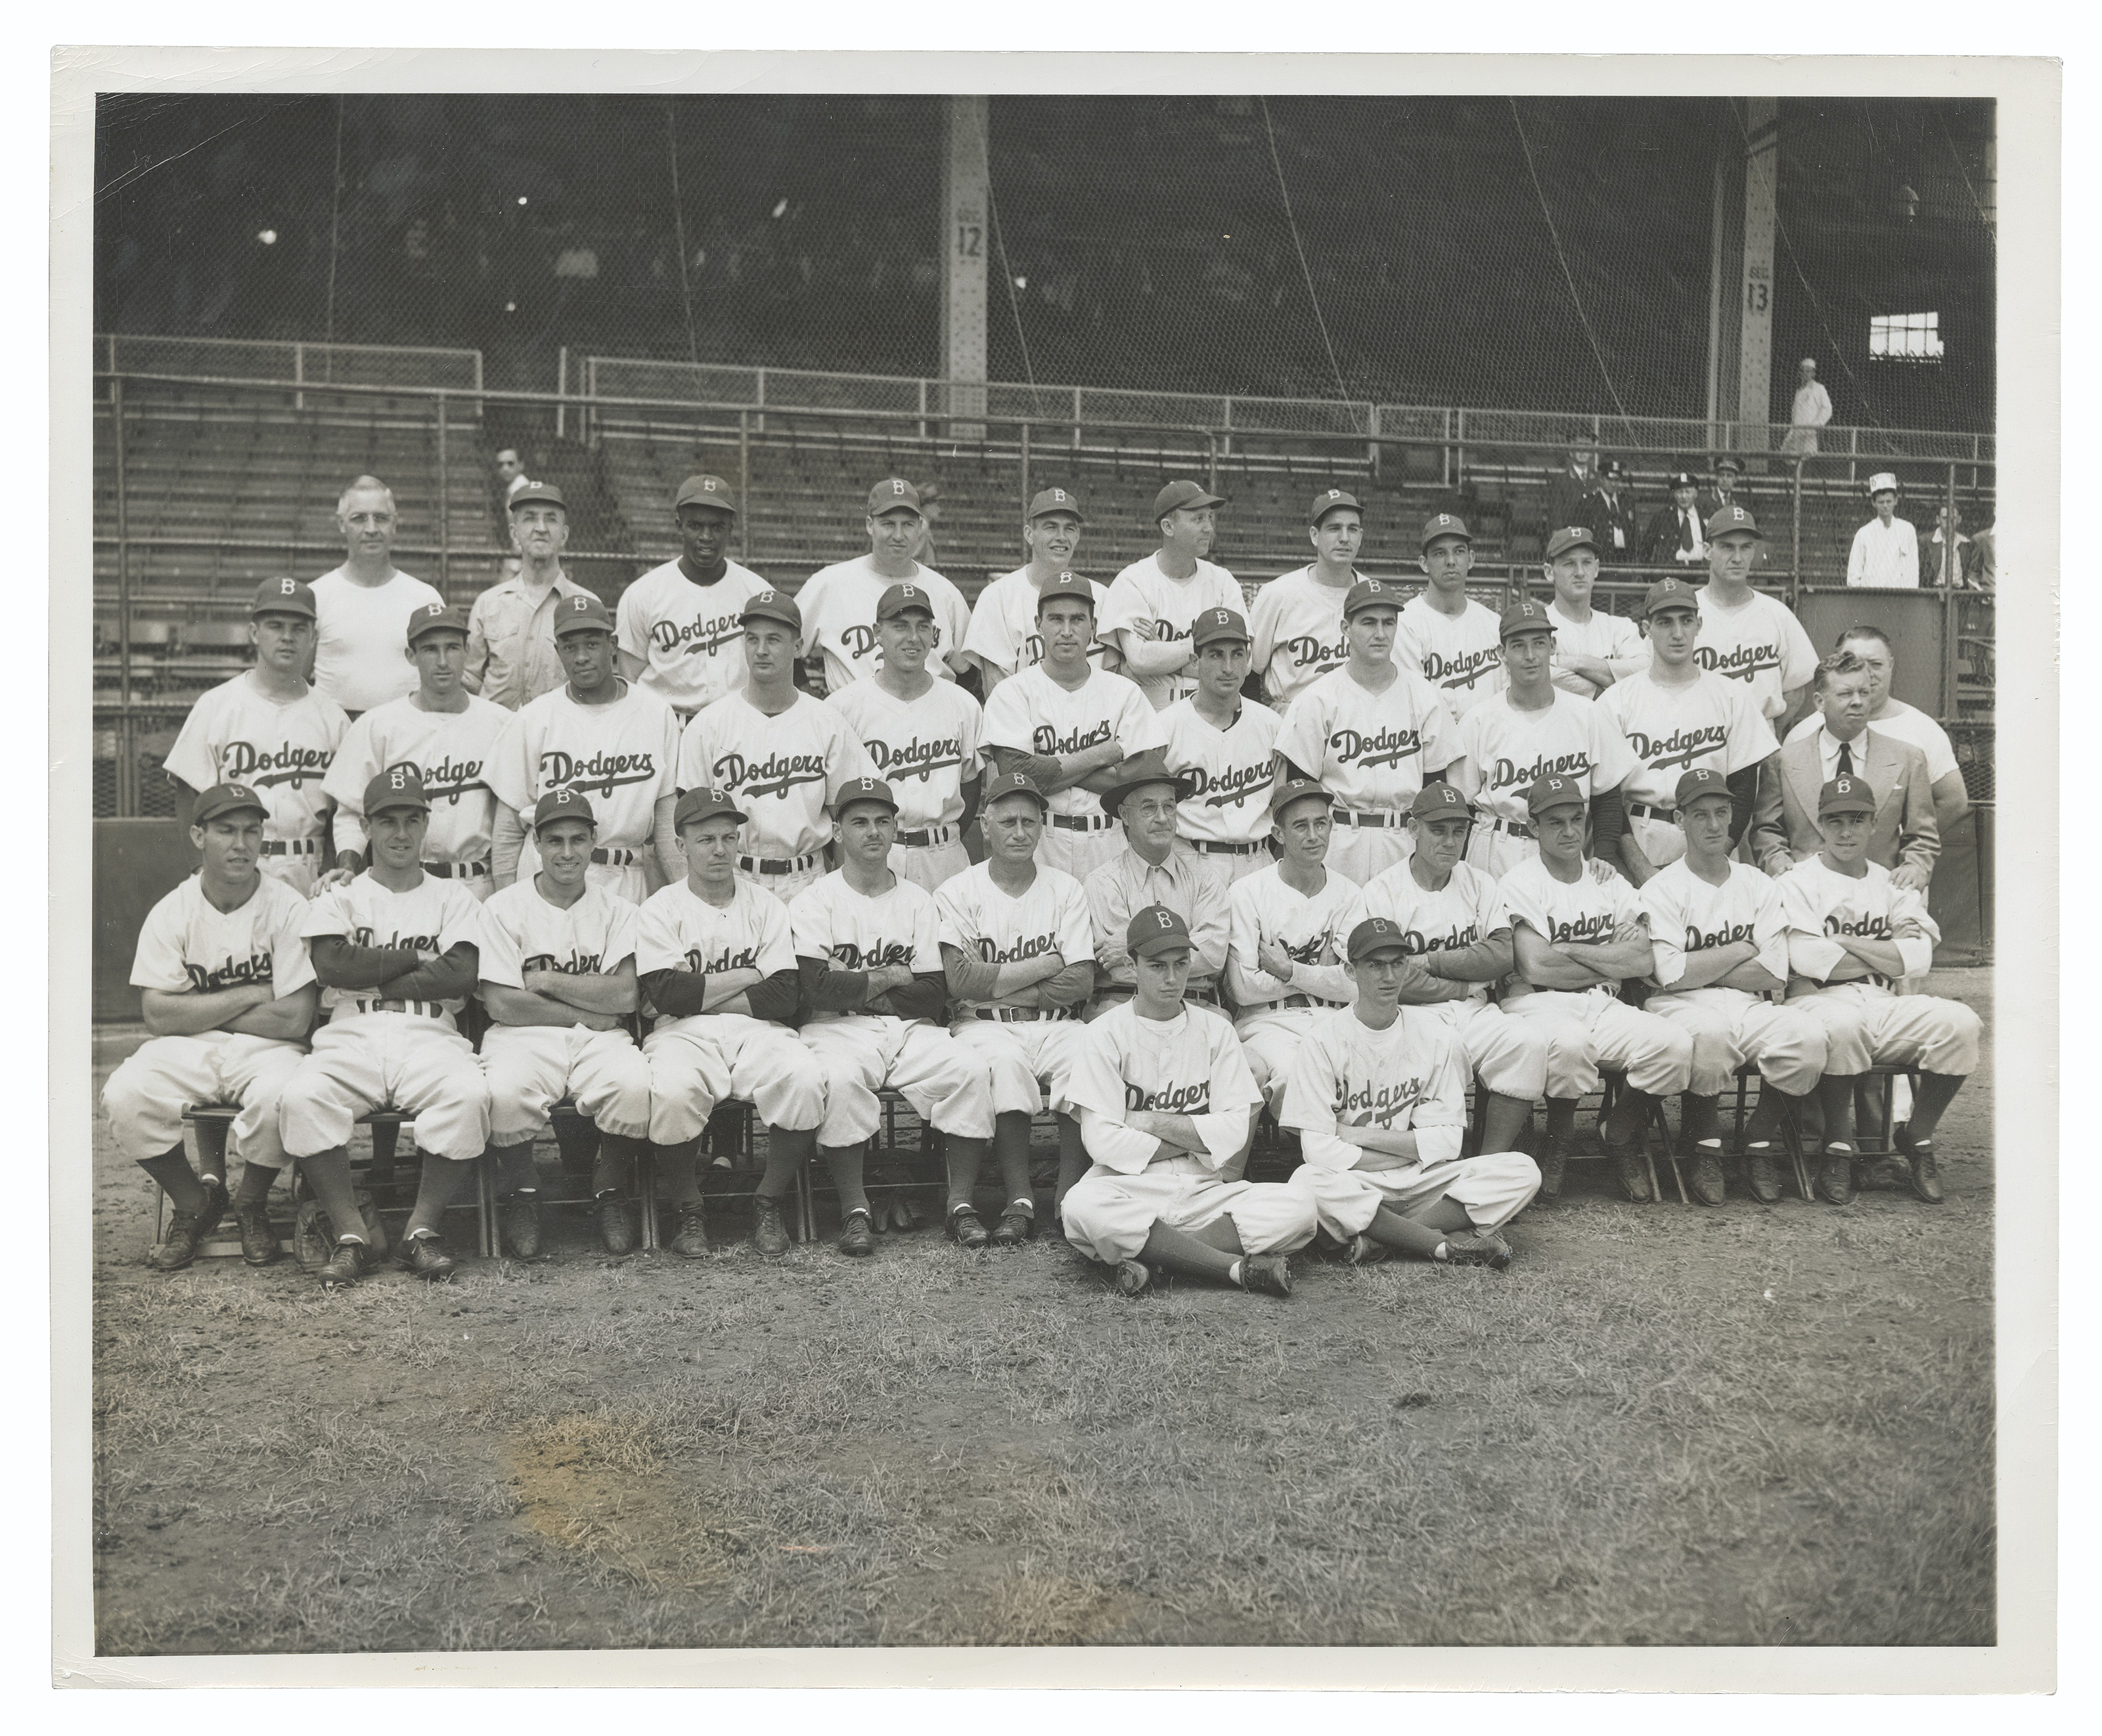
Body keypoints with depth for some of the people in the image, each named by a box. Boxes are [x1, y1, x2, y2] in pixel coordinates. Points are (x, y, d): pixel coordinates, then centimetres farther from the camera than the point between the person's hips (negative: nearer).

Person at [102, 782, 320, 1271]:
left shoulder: (288, 908, -6)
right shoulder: (172, 912, 1)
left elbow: (294, 1019, -12)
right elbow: (158, 1014, -8)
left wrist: (196, 1013, -6)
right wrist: (250, 995, -12)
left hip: (264, 1049, -2)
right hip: (185, 1052, 2)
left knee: (276, 1097, -35)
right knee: (123, 1097, -26)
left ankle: (252, 1205, -1)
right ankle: (195, 1203, 1)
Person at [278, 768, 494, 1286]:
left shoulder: (453, 898, 18)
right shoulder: (338, 897, 19)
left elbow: (461, 977, -1)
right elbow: (333, 966, -3)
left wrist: (369, 978, -1)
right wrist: (418, 958, 0)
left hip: (429, 1037, 0)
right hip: (350, 1037, 1)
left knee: (470, 1095, -34)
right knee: (301, 1098, -32)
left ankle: (422, 1229, -18)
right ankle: (350, 1236, -21)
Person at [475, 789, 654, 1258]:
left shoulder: (617, 910, 12)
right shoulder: (504, 908, 6)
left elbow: (626, 996, -3)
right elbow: (502, 1004, -5)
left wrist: (547, 980, -5)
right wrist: (590, 1011, -5)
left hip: (600, 1039, 2)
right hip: (524, 1037, -1)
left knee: (634, 1085, -32)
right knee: (505, 1092, -35)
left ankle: (611, 1193, -5)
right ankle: (521, 1196, -6)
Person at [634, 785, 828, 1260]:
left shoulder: (766, 906, 13)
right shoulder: (661, 909, 7)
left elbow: (784, 995, -1)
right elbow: (666, 994, -9)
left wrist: (699, 995, -4)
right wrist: (746, 977, -4)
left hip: (757, 1029, 2)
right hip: (683, 1034, -2)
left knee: (805, 1080, -30)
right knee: (672, 1092, -35)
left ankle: (768, 1206, -10)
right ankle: (690, 1214, -11)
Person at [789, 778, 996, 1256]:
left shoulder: (918, 901, 14)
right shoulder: (813, 901, 5)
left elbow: (933, 997, 3)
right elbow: (821, 989, -11)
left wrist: (858, 988, -5)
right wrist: (893, 976, -2)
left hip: (911, 1030, 3)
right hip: (837, 1030, -3)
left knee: (971, 1070, -25)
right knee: (839, 1079, -36)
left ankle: (960, 1205, -18)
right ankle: (854, 1211, -25)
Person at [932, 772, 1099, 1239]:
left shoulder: (1066, 890, 12)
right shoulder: (957, 893, 5)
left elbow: (1081, 982, 0)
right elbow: (961, 981, -10)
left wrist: (998, 986, -7)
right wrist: (1047, 963, -4)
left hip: (1055, 1025, 2)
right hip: (983, 1026, -2)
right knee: (1005, 1062, -35)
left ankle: (1070, 1196, -20)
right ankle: (1018, 1200, -27)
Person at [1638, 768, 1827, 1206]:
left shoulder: (1759, 886, 15)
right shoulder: (1661, 888, 3)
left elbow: (1774, 975, 3)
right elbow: (1671, 975, -11)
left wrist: (1700, 968, -4)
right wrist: (1740, 951, -2)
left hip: (1747, 1006, 4)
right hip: (1681, 1006, -3)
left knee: (1808, 1036, -27)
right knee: (1710, 1034, -38)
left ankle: (1759, 1140, -6)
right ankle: (1705, 1148, -15)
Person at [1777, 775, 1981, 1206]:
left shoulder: (1893, 885, 20)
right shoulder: (1797, 882, 7)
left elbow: (1920, 957, 3)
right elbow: (1806, 958, -10)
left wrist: (1844, 942, -4)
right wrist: (1889, 953, 0)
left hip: (1886, 1007, 4)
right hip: (1819, 1003, -4)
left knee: (1959, 1021, -23)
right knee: (1842, 1024, -39)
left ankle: (1918, 1138, -5)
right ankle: (1838, 1149, -20)